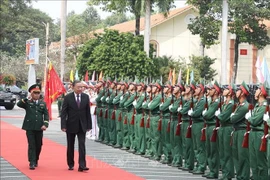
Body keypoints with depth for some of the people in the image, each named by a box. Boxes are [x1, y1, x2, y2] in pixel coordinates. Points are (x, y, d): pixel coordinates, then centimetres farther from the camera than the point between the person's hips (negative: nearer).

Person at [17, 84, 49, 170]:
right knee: (31, 145, -5)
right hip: (30, 127, -3)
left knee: (38, 145, 9)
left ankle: (36, 160, 27)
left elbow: (46, 115, 6)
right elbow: (19, 104, -17)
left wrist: (45, 124, -7)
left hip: (39, 127, 3)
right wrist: (28, 98, -20)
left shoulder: (42, 103, 10)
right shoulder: (27, 102, 2)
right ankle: (32, 163, -6)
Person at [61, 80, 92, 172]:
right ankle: (71, 164, 22)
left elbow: (88, 112, 4)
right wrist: (63, 126, -15)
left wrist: (89, 125, 2)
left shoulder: (86, 97, 0)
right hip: (71, 125, -1)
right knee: (70, 146, 10)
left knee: (82, 145, -8)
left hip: (82, 125, 1)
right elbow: (63, 112, -8)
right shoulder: (68, 97, -7)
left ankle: (82, 165, -11)